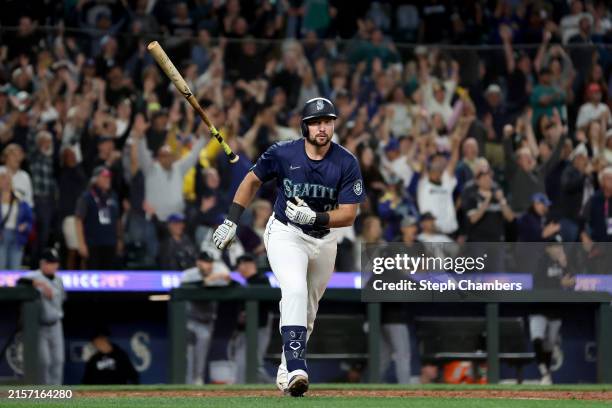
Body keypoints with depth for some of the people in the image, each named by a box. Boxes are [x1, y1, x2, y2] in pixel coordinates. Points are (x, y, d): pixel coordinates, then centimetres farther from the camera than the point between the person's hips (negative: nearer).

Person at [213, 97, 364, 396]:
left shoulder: (346, 164, -13)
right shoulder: (283, 153, -14)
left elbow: (348, 215, -14)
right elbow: (253, 180, 4)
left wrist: (314, 217, -30)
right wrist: (232, 220, -1)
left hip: (324, 240, 3)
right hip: (285, 234, -3)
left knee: (308, 309, 13)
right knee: (295, 290, -27)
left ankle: (287, 369, 31)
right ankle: (296, 369, -36)